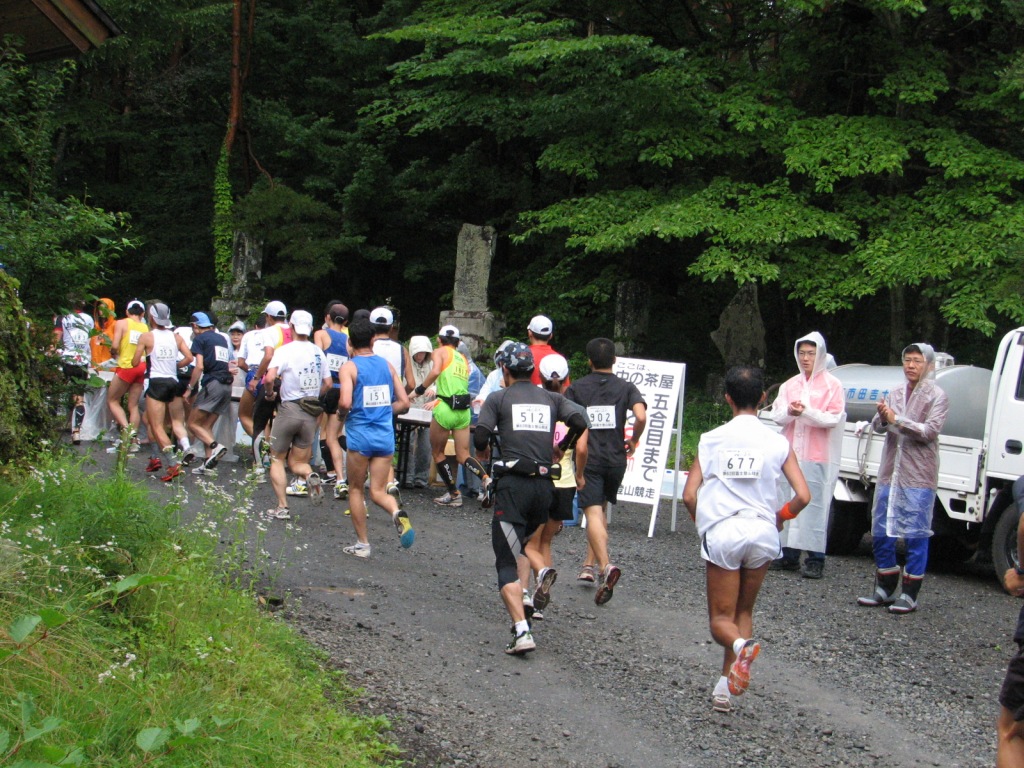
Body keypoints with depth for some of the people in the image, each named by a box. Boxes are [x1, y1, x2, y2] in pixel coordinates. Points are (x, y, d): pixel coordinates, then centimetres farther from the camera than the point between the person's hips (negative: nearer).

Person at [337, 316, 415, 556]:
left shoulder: (349, 367, -6)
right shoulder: (387, 365, 8)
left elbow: (345, 402, -20)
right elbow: (404, 403, 7)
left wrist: (340, 412, 2)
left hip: (360, 435, -3)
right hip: (386, 435, 3)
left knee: (356, 489, 13)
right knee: (378, 491, 6)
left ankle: (362, 544, 15)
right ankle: (397, 511, -26)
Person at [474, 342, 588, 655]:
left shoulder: (498, 398, 4)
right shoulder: (551, 398, 14)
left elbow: (481, 435, -7)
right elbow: (580, 421, 1)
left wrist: (481, 450, 16)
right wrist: (562, 447, 20)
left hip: (513, 484, -4)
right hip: (545, 485, 4)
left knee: (507, 562, -1)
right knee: (522, 539, 29)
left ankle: (522, 632, -16)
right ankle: (543, 571, -3)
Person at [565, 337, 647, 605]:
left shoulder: (577, 388, 3)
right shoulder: (626, 388, 4)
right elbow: (641, 416, -13)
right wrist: (633, 441, 5)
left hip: (588, 459, -2)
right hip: (616, 459, 2)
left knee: (593, 514, -11)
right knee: (601, 509, 22)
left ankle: (605, 565, -32)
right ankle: (589, 565, 22)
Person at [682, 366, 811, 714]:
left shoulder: (711, 440, 0)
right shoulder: (777, 443, 1)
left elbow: (689, 495, -5)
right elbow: (803, 496, -6)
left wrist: (703, 522, 14)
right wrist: (780, 517, 14)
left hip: (721, 533, -2)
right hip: (762, 532, 2)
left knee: (720, 617, 8)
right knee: (744, 611, 19)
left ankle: (741, 645, -26)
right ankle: (725, 686, 11)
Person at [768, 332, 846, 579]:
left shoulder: (832, 386, 1)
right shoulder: (790, 385, 15)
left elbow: (834, 419, -8)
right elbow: (776, 415, 8)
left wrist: (806, 412, -21)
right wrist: (788, 412, -14)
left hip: (817, 458, -5)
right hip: (790, 454, 5)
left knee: (815, 506, -7)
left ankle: (815, 560, -4)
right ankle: (789, 554, 13)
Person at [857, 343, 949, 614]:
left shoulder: (937, 397, -2)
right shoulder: (895, 394, 12)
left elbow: (929, 431, -14)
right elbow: (877, 426, 3)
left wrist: (896, 419, -21)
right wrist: (882, 417, -20)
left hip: (918, 478, -5)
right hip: (889, 474, 5)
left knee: (915, 536, -3)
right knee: (881, 533, 9)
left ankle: (909, 594, 3)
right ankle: (885, 589, 21)